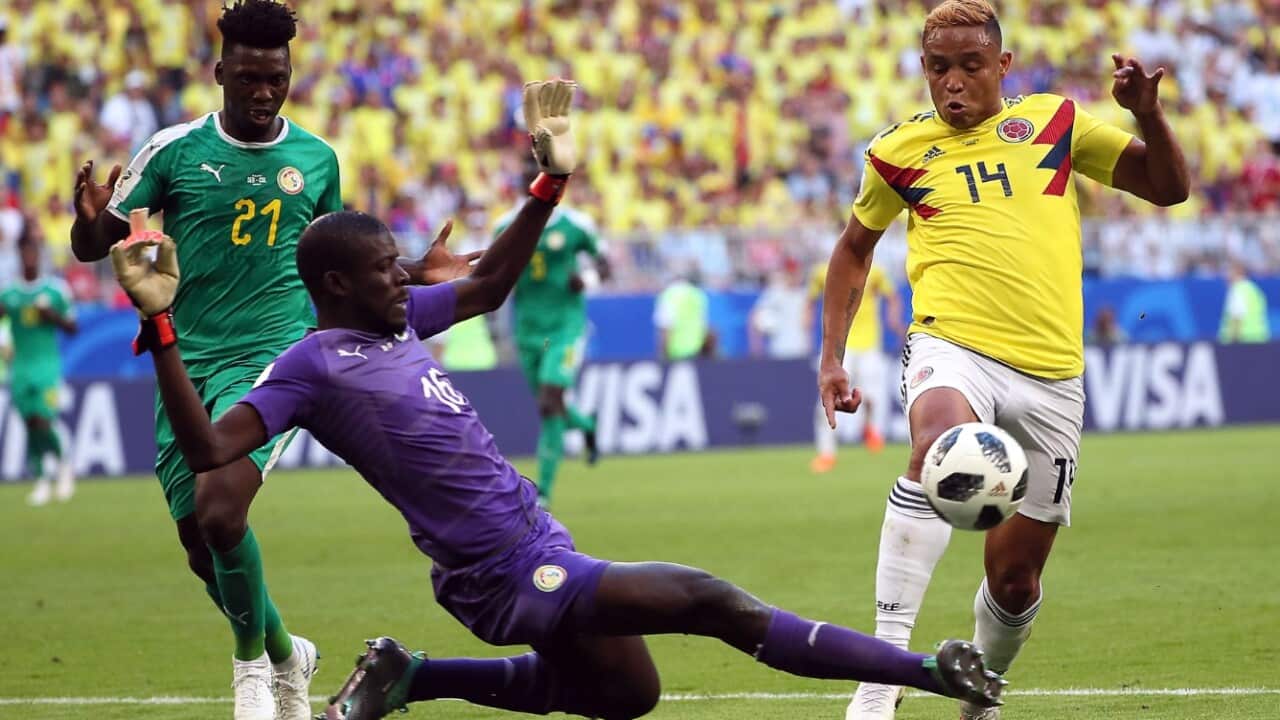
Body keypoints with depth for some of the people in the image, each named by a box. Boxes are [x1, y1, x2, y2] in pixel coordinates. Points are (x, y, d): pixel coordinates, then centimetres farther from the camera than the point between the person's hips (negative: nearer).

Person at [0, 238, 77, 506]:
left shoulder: (56, 289, 1)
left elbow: (72, 327, 5)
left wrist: (52, 316, -13)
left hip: (47, 366, -3)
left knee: (43, 423, -12)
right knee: (30, 424, 0)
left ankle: (63, 464, 14)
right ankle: (42, 481, 9)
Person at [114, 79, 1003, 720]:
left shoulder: (397, 321, 9)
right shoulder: (313, 366, -15)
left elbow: (488, 285, 25)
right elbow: (209, 448, -25)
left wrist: (552, 183, 17)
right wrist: (160, 327, -34)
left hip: (542, 547, 10)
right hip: (506, 575, -10)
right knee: (713, 603, -16)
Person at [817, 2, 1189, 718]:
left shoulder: (1054, 122, 8)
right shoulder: (901, 150, 8)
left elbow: (1169, 187, 11)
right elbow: (856, 247, 23)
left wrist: (1148, 113, -8)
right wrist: (833, 357, 16)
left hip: (1050, 373, 2)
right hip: (953, 344, -2)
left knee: (1016, 576, 4)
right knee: (940, 443, -37)